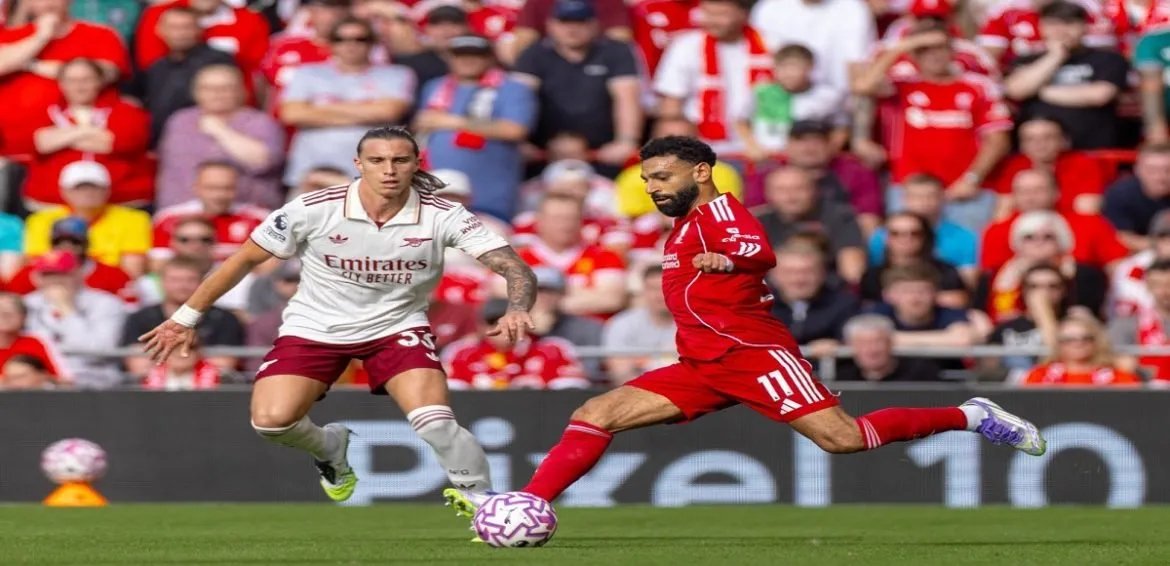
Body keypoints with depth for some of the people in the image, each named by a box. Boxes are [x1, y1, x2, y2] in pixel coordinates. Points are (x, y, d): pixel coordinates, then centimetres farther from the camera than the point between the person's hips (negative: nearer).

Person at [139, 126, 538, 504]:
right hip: (314, 328, 1)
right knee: (271, 420, -17)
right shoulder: (313, 210, -19)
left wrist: (516, 311, -44)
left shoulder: (443, 217, -18)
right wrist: (186, 317, -2)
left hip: (397, 327, -1)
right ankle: (329, 447, 19)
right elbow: (244, 260, -6)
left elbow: (516, 269, -22)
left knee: (435, 422, -24)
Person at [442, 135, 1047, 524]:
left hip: (753, 352, -9)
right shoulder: (681, 230, 22)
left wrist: (729, 261, -47)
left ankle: (970, 416, -5)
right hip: (701, 367, 9)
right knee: (594, 415, -4)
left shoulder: (719, 209, -6)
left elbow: (762, 253, -27)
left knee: (840, 437, -20)